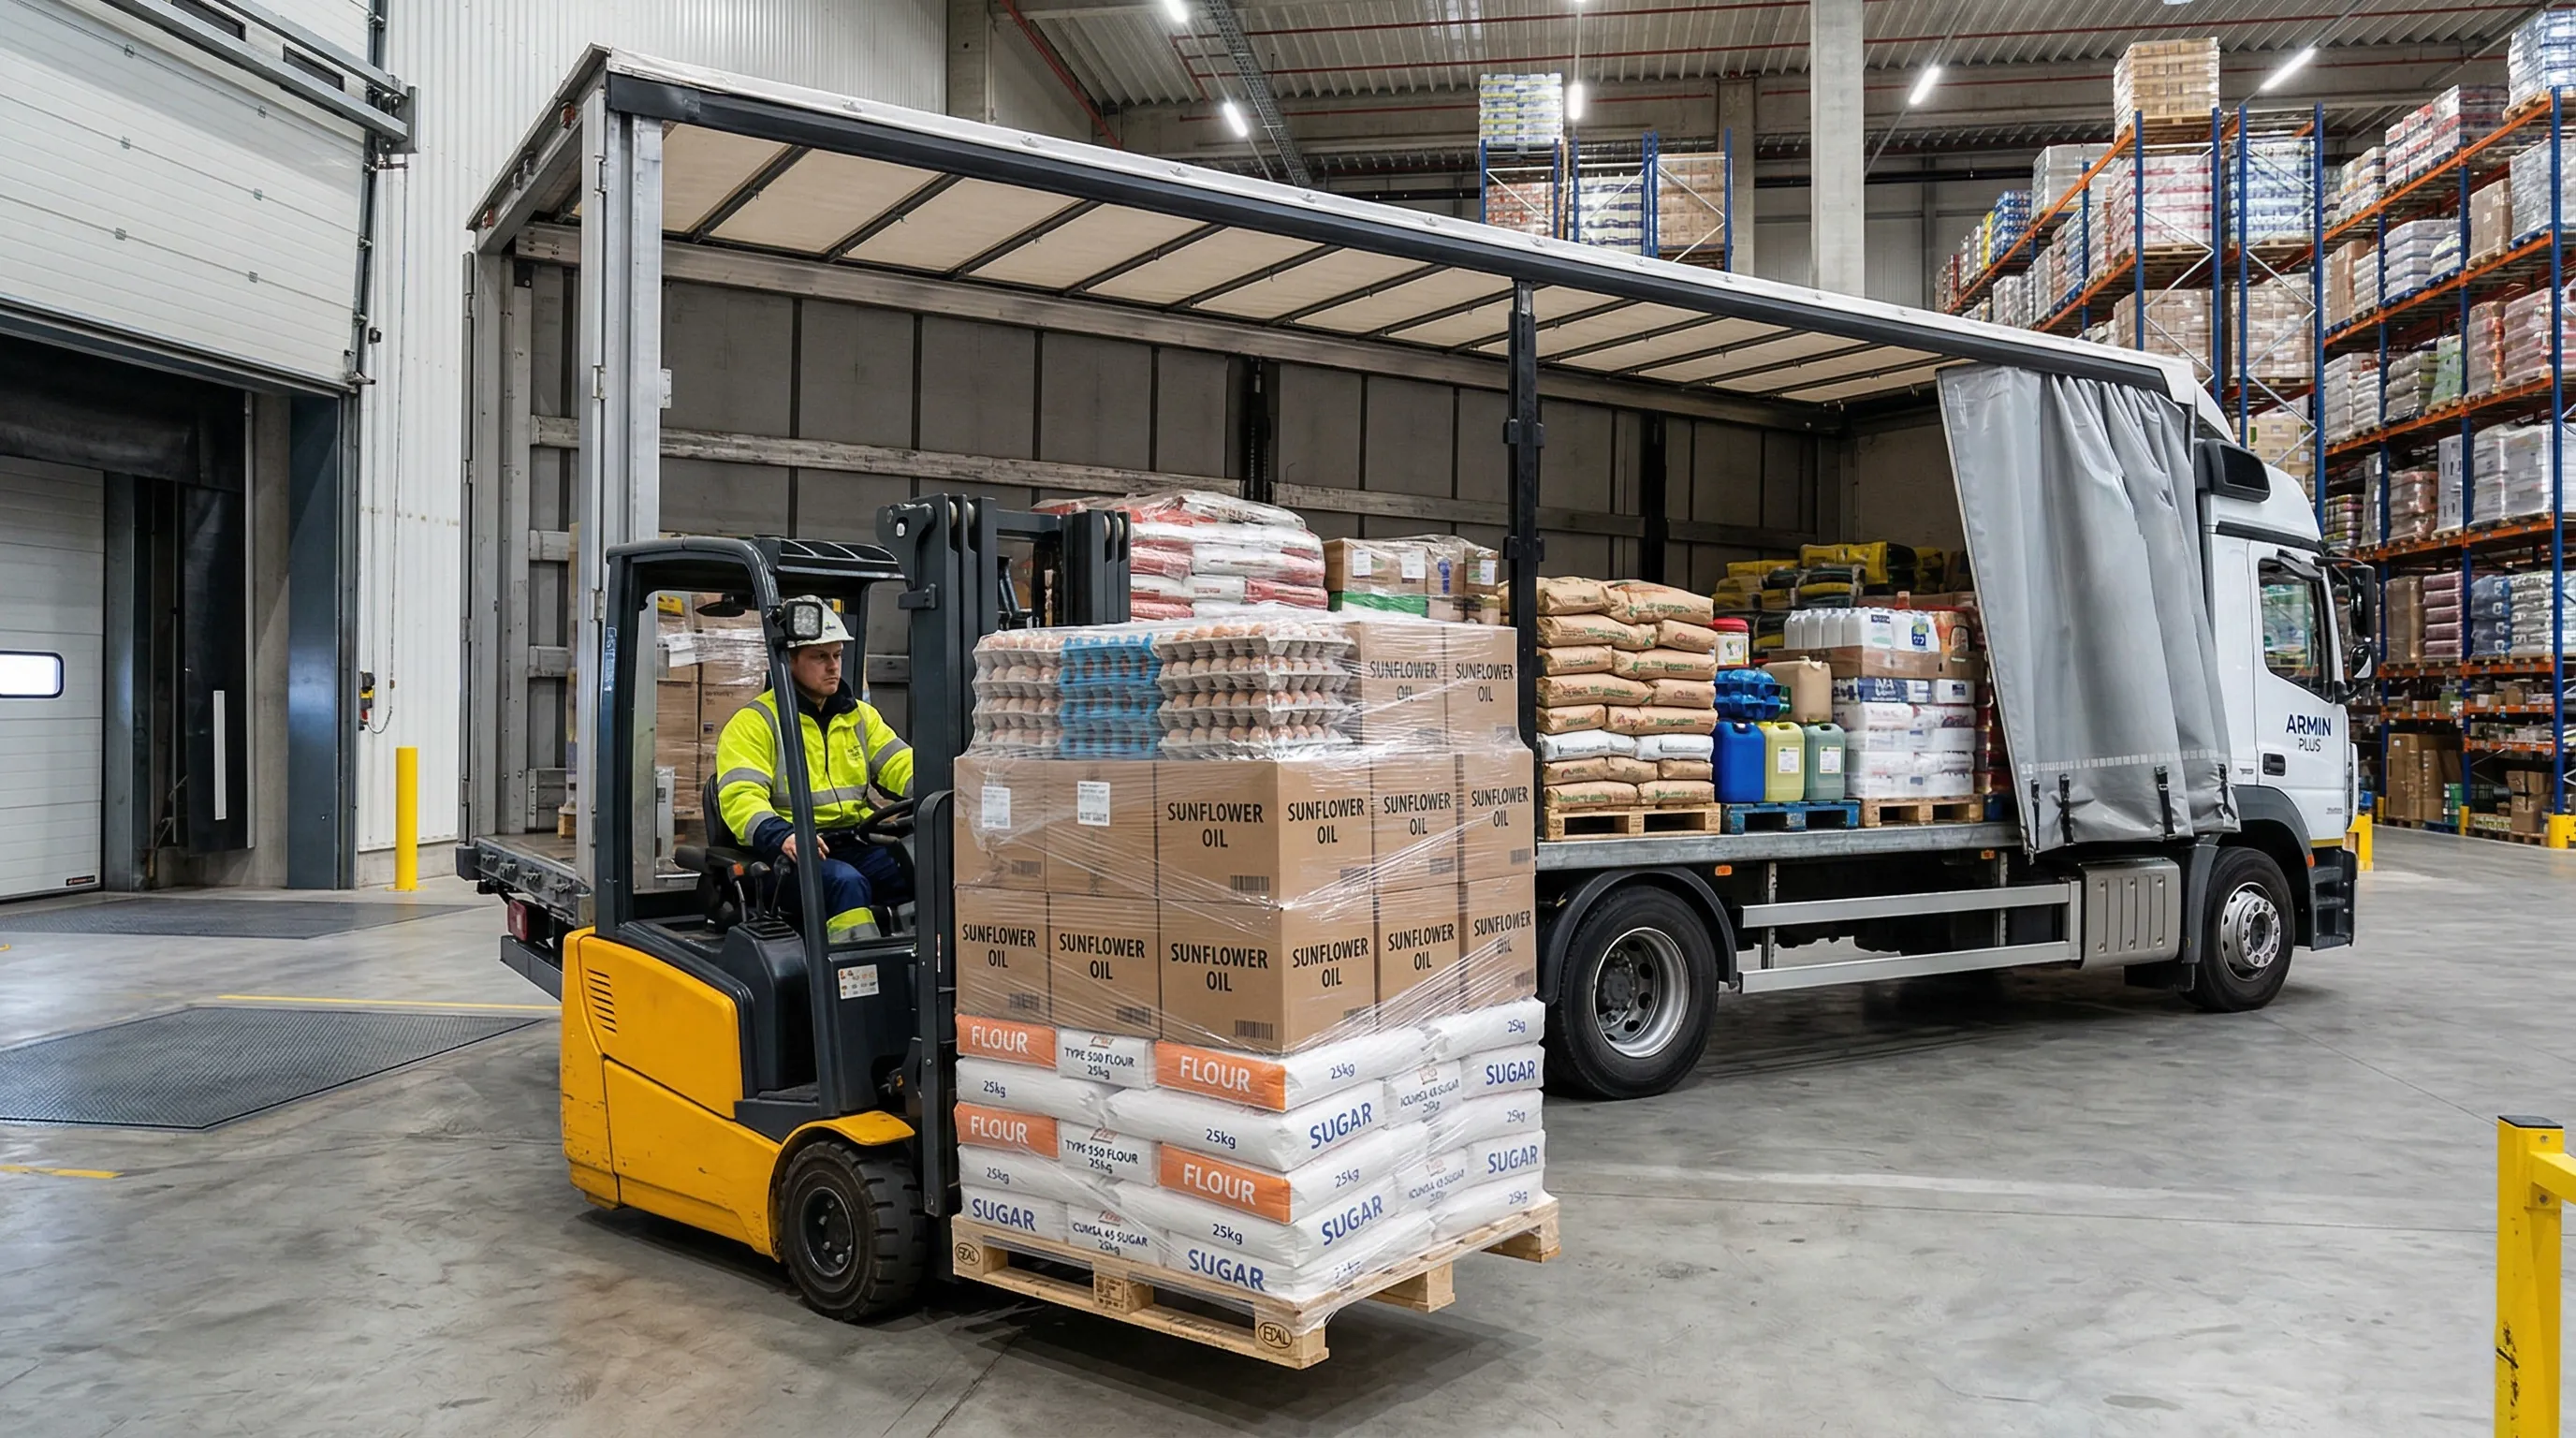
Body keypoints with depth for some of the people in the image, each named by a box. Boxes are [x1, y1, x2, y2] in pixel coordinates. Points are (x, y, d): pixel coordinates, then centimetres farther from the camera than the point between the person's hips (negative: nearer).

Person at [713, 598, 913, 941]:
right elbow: (740, 797, -9)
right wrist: (781, 836, -30)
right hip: (790, 859, -4)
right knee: (845, 881, -36)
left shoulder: (861, 716, 22)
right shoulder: (753, 722, 4)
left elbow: (902, 766, 11)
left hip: (859, 848, 4)